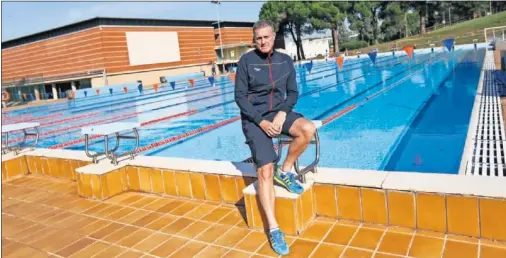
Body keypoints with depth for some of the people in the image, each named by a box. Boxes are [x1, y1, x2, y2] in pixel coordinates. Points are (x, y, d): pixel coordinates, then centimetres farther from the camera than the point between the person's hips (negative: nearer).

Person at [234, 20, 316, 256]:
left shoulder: (285, 60, 6)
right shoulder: (246, 61, -5)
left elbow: (293, 93, 6)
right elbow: (240, 96, -7)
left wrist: (283, 113, -13)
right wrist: (261, 121, -17)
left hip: (279, 112, 4)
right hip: (254, 118, -4)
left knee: (308, 129, -27)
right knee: (265, 170, -16)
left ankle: (285, 172, -2)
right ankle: (273, 229, -9)